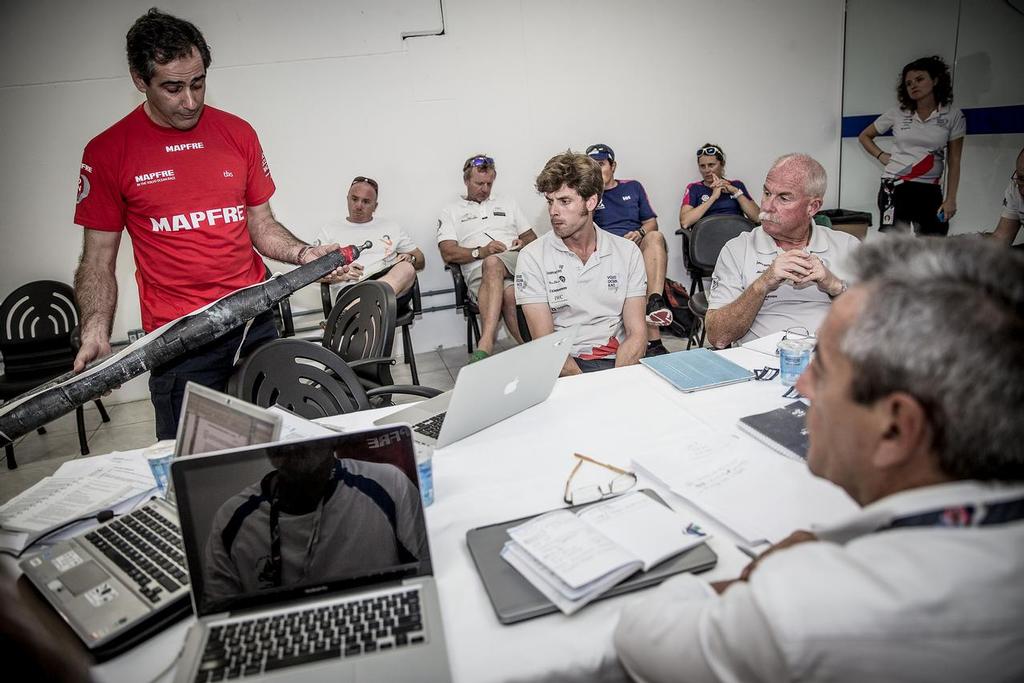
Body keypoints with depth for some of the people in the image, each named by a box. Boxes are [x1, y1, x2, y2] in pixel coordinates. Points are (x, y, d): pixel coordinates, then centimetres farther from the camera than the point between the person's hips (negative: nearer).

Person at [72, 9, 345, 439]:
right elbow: (98, 262, 3)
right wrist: (95, 333, -12)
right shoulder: (107, 153, 0)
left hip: (256, 323, 3)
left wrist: (303, 254, -6)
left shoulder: (238, 134, 7)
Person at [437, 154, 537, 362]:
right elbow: (448, 253, 7)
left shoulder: (508, 205, 32)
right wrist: (481, 252, -9)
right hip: (478, 271, -1)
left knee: (492, 264, -38)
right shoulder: (452, 211, 22)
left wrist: (524, 243, 3)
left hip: (516, 262, 1)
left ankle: (485, 345, -47)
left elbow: (533, 238, 28)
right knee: (508, 295, -38)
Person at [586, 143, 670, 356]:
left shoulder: (633, 187, 25)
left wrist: (640, 233, -2)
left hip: (639, 247, 2)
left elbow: (651, 222, 22)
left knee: (656, 237, -33)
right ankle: (653, 338, -44)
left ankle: (655, 300, -52)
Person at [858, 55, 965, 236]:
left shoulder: (953, 116, 4)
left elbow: (954, 162, 4)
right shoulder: (897, 114, 4)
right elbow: (864, 136, 18)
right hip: (895, 188, -1)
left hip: (930, 191, 1)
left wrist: (950, 199, -2)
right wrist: (881, 155, 1)